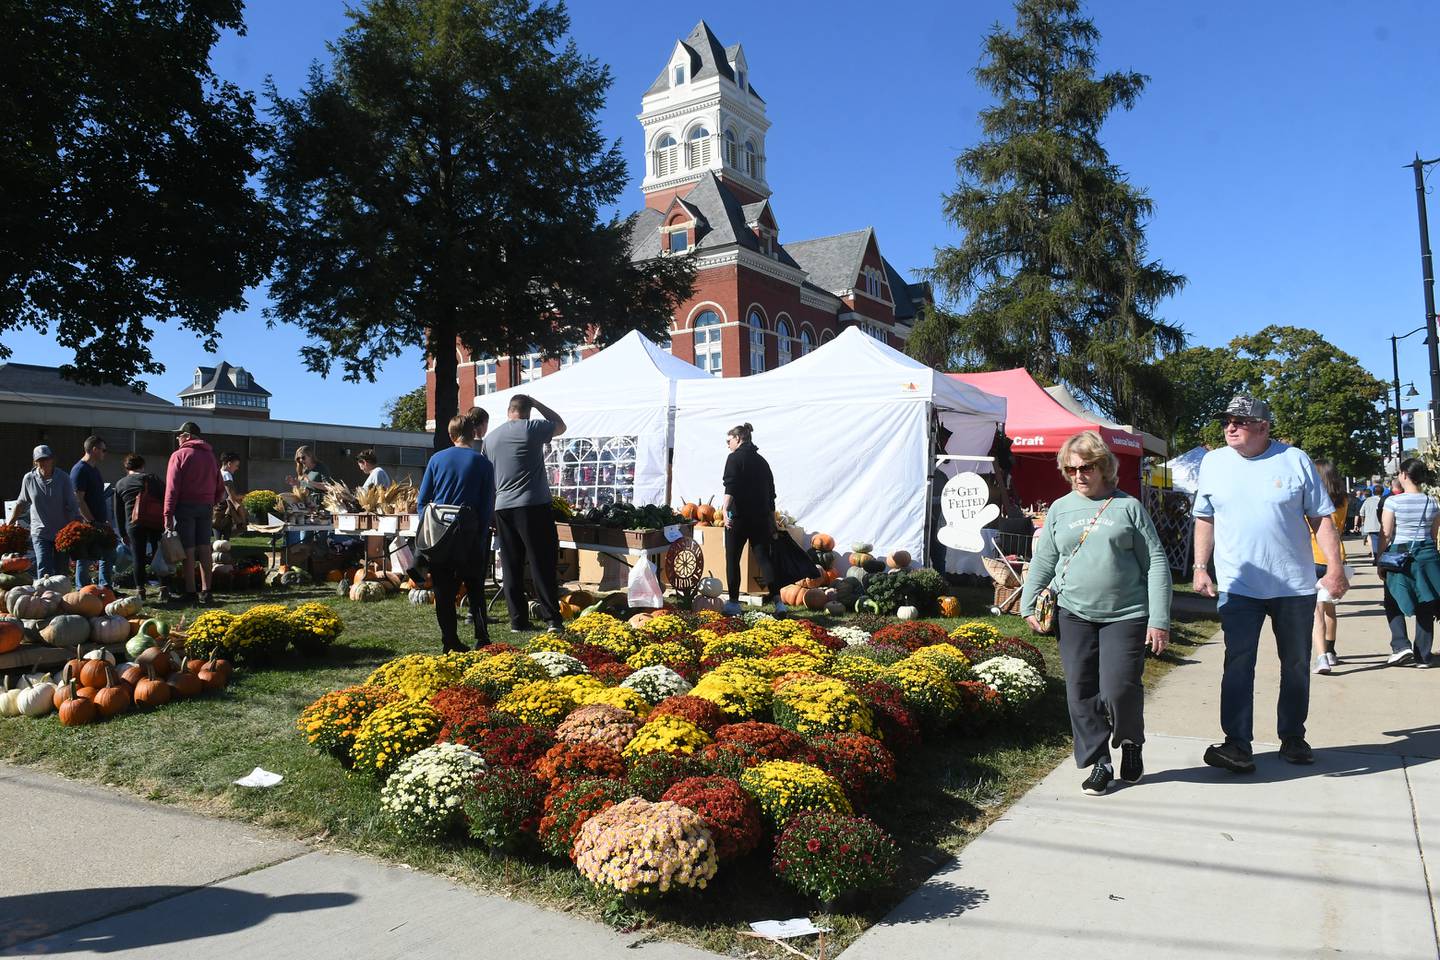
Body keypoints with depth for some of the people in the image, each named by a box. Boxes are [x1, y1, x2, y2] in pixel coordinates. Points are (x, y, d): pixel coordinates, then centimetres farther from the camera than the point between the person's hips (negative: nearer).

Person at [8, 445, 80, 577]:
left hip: (62, 532, 0)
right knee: (44, 571, -12)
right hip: (40, 532, 0)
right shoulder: (29, 479, 0)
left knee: (62, 572, 6)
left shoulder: (63, 478, -5)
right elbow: (21, 503, 15)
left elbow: (72, 505, -7)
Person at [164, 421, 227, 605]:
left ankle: (190, 592, -2)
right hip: (206, 507, 5)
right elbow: (220, 488, 14)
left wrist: (168, 515, -11)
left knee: (188, 550, -3)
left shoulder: (179, 455, -5)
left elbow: (172, 487, -10)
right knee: (204, 549, 6)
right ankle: (206, 591, 5)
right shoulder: (210, 455, 14)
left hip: (186, 506, -5)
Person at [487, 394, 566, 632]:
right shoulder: (532, 428, -4)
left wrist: (490, 512, 26)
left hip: (502, 507, 5)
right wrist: (536, 403, 17)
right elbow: (561, 425, 14)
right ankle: (552, 618, -4)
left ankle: (518, 620, 9)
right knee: (542, 565, -2)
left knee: (511, 567, 7)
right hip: (534, 505, -4)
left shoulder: (490, 437, 12)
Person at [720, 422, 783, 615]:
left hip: (739, 517, -6)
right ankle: (777, 600, -8)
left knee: (732, 559, 5)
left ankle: (734, 602, 8)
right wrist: (772, 521, 24)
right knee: (763, 558, 5)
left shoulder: (735, 458, -4)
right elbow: (771, 492, 19)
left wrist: (725, 508, -30)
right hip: (761, 518, 6)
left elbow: (730, 487, -19)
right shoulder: (761, 461, 17)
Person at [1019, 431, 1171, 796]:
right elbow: (1043, 561, 12)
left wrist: (1159, 619, -6)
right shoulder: (1060, 509, 9)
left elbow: (1156, 563, 0)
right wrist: (1028, 604, 1)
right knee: (1082, 693, 3)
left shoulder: (1128, 507, 1)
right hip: (1074, 615, 3)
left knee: (1119, 689, -7)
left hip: (1125, 615, -3)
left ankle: (1131, 744, 23)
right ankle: (1099, 763, 19)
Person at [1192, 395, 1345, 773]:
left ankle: (1293, 738, 26)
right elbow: (1205, 519, 10)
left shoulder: (1295, 460, -1)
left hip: (1295, 585, 0)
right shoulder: (1213, 462, 4)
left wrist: (1335, 566, -6)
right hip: (1238, 585, 0)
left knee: (1296, 664, 11)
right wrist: (1200, 567, 5)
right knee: (1238, 664, -8)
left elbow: (1321, 518, 2)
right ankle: (1237, 745, -8)